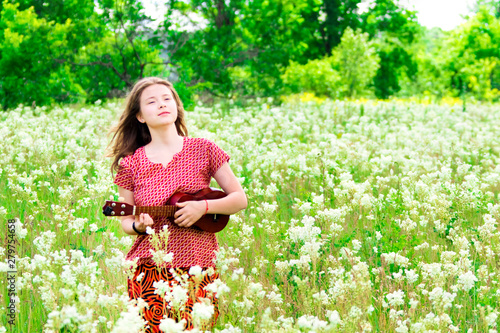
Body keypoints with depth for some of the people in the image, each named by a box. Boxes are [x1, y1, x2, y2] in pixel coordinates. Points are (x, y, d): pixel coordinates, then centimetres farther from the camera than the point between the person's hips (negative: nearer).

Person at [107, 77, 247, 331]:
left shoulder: (203, 150, 2)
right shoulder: (130, 164, 3)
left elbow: (239, 199, 4)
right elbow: (126, 221, 10)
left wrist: (203, 207, -12)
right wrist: (138, 225, -12)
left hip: (198, 270, 0)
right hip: (149, 271, 0)